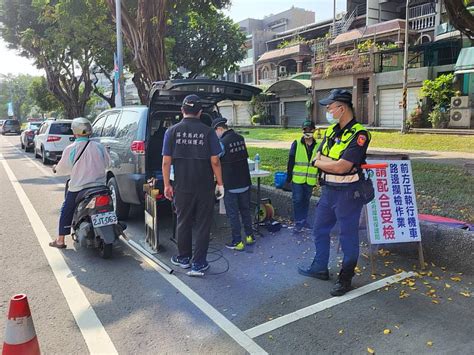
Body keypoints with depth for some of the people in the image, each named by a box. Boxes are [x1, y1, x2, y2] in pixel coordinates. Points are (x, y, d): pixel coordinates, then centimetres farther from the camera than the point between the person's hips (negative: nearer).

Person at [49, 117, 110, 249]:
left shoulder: (70, 149, -10)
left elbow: (62, 169, 1)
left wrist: (56, 168, 24)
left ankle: (60, 240, 21)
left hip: (78, 188, -2)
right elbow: (107, 163, 11)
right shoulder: (99, 147, -3)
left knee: (66, 212, 16)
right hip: (99, 186, 2)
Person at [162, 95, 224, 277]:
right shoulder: (208, 132, -6)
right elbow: (215, 161, -8)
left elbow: (166, 161, -3)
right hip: (205, 187, -1)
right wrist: (220, 184, 2)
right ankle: (198, 264, 11)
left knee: (183, 223, 17)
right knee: (202, 225, 8)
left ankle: (184, 258, 31)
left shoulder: (172, 131, -2)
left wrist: (167, 185, 5)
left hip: (182, 186, 2)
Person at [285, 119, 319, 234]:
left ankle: (304, 220, 28)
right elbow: (291, 161, -3)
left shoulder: (318, 145, 3)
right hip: (297, 178, -2)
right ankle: (298, 222, 10)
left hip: (311, 180, 2)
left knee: (306, 201, 14)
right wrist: (288, 177, -3)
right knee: (297, 200, -1)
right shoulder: (296, 144, -4)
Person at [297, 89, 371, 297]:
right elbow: (317, 158, 3)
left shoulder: (358, 134, -18)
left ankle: (345, 278, 22)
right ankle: (320, 268, 37)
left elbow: (342, 167, -24)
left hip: (347, 193, -8)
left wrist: (321, 162, -8)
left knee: (348, 236, 7)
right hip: (328, 190, 8)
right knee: (320, 230, 18)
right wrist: (333, 163, -16)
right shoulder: (331, 131, 8)